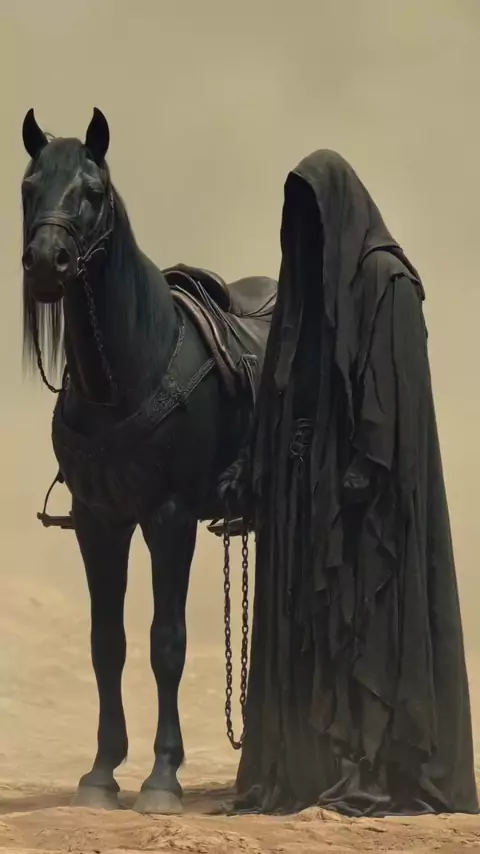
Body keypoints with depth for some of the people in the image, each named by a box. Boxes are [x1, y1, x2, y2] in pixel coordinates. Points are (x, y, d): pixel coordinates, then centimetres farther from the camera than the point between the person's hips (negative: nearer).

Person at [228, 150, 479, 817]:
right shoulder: (303, 283, 15)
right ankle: (309, 767, 10)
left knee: (368, 623, -6)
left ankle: (381, 770, -4)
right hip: (304, 486, 8)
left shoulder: (384, 280, -8)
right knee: (307, 626, 7)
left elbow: (394, 383, -16)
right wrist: (255, 474, 11)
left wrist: (366, 465, -23)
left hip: (360, 479, -8)